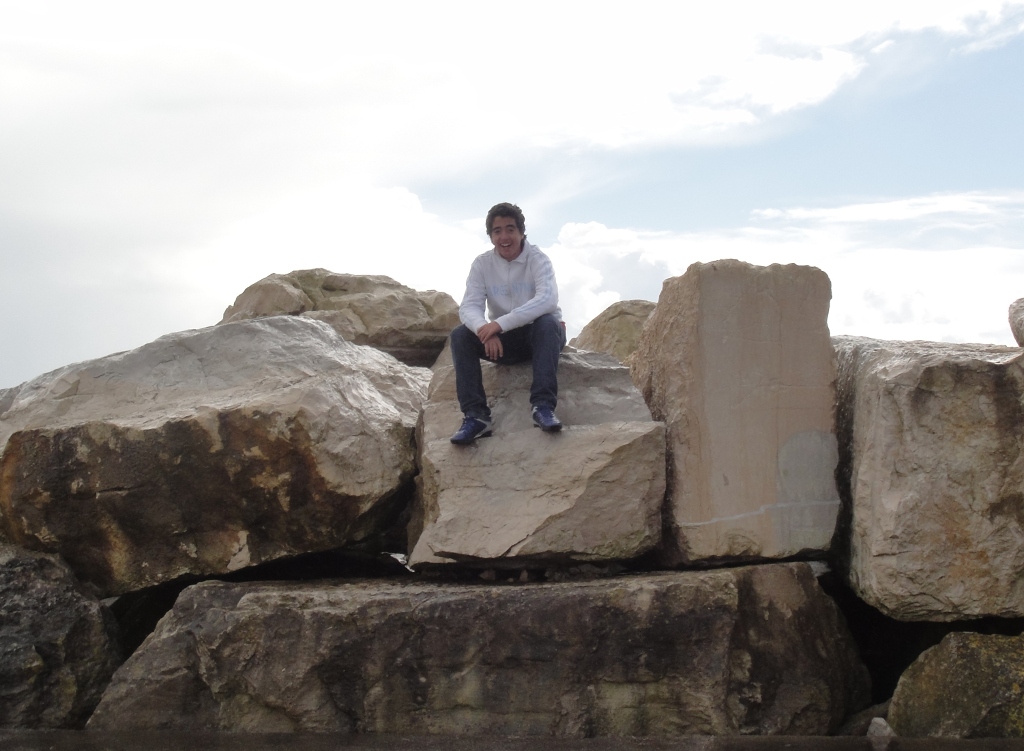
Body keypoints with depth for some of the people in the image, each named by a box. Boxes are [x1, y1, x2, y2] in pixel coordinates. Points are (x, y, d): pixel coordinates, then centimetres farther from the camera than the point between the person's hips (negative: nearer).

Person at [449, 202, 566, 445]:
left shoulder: (537, 259, -13)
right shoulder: (482, 264, -3)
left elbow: (547, 299, -31)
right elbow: (469, 306, -13)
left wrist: (500, 323, -41)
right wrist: (483, 329, -39)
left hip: (540, 335, -3)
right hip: (503, 341, 3)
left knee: (547, 322, -35)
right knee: (460, 335, -20)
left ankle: (543, 407, -39)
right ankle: (475, 416, -26)